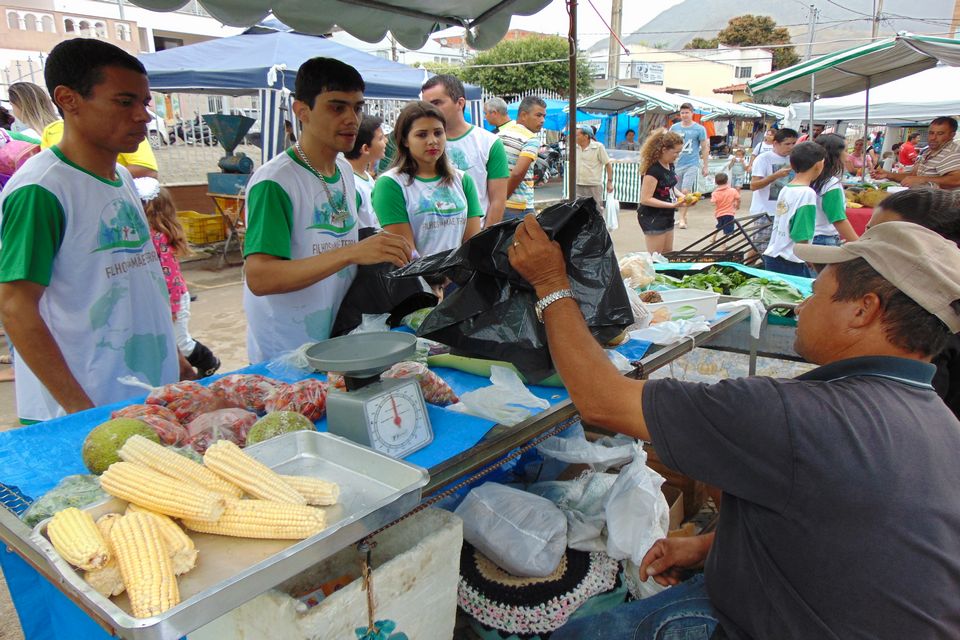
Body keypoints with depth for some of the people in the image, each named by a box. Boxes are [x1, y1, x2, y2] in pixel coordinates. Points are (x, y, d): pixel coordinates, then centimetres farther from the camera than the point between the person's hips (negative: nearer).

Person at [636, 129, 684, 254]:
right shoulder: (653, 170, -22)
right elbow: (645, 199, -24)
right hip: (652, 218, -9)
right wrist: (672, 205, -27)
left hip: (667, 216, 9)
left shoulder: (670, 166, 5)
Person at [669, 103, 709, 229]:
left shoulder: (699, 129, -1)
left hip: (692, 165, -4)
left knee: (685, 192, -14)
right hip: (677, 164, 4)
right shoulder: (674, 128, 7)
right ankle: (683, 216, 23)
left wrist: (705, 166, 1)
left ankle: (682, 218, -6)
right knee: (678, 193, 9)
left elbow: (705, 148, 3)